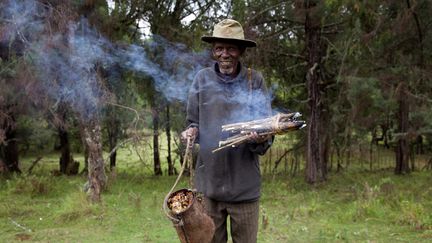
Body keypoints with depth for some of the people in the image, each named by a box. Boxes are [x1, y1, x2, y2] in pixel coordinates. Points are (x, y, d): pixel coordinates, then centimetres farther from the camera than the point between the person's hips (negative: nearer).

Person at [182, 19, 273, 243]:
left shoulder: (254, 80, -2)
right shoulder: (203, 79, 1)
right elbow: (193, 122, 11)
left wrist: (261, 139, -23)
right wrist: (191, 132, -11)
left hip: (244, 184, -1)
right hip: (208, 182, 1)